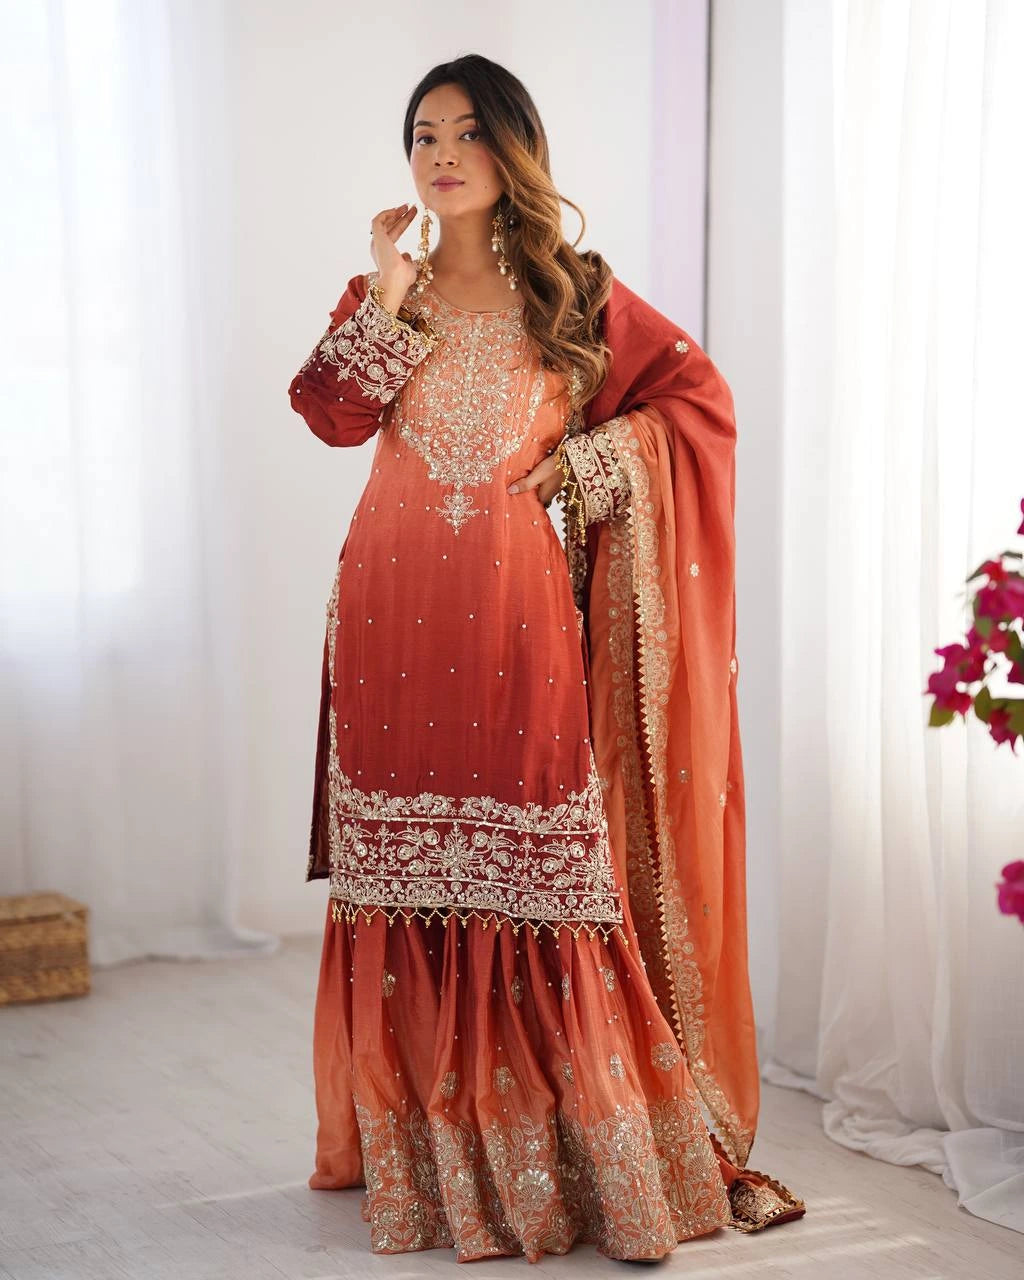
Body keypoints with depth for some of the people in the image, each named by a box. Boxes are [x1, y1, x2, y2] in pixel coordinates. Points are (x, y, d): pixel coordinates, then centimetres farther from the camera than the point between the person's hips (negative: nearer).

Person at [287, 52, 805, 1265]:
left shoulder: (574, 290, 7)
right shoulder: (385, 287, 13)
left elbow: (699, 397, 6)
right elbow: (331, 413, -3)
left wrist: (584, 462, -3)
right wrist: (388, 291, -9)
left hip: (519, 615, -2)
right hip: (397, 613, 2)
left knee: (534, 877, -5)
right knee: (410, 875, 2)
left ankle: (576, 1149, 1)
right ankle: (423, 1150, 12)